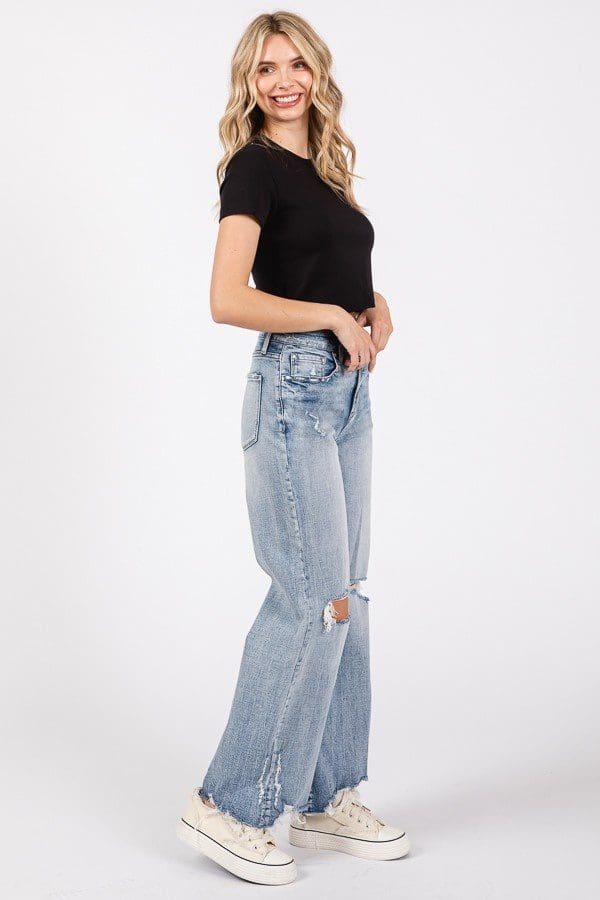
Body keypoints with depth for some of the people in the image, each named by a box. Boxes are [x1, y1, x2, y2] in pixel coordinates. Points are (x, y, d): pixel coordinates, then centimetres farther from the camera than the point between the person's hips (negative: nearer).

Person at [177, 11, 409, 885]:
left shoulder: (324, 167, 16)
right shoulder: (254, 168, -8)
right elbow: (229, 299, -20)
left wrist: (376, 309, 2)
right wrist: (334, 317, -14)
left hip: (348, 389, 9)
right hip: (294, 389, -8)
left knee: (343, 597, 10)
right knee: (315, 599, -10)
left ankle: (326, 797, 20)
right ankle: (229, 803, 2)